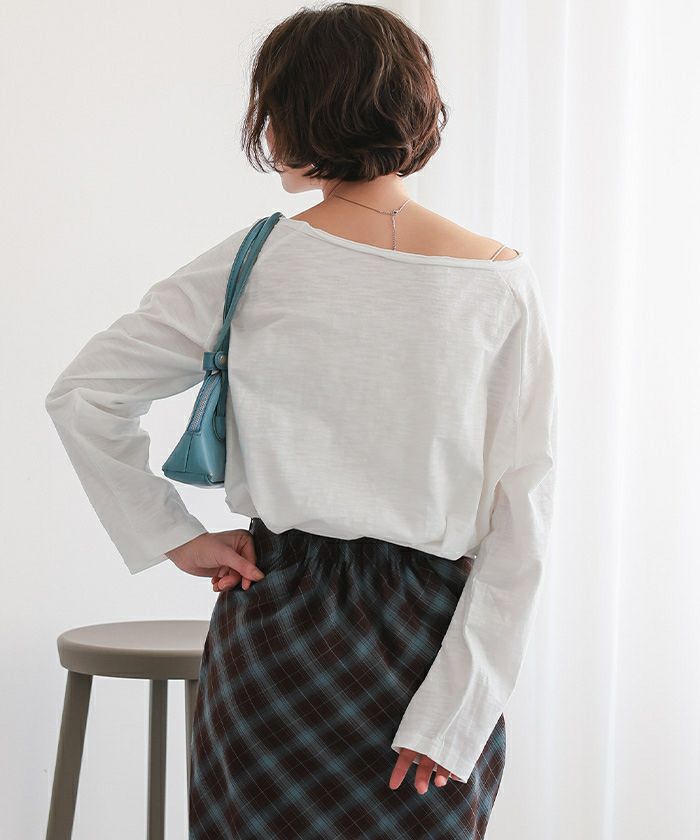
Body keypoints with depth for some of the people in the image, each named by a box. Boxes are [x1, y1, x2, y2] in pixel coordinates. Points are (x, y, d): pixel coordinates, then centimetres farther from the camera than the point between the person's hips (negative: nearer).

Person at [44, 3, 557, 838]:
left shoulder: (256, 264, -6)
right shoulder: (501, 281, -5)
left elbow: (80, 393, -3)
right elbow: (520, 520, -7)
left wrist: (175, 539, 3)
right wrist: (454, 712, -5)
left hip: (276, 624, 0)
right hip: (430, 636, 1)